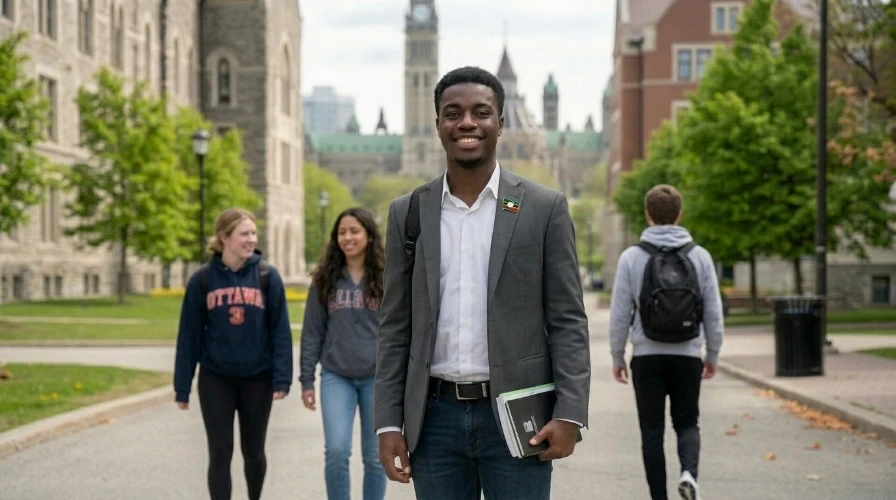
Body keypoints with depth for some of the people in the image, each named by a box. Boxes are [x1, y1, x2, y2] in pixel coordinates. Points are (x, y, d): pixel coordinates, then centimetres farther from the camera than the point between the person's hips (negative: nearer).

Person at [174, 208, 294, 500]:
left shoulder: (267, 276, -4)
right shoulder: (202, 280, -4)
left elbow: (280, 330, -4)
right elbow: (189, 335, 0)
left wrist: (282, 378, -11)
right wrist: (182, 387, -1)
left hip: (257, 378, 1)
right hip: (215, 379, 0)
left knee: (253, 451, 12)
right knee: (220, 453, -1)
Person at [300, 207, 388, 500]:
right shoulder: (325, 280, 5)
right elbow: (312, 333, 7)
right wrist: (307, 379, 4)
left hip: (378, 377, -1)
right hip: (336, 377, 1)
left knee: (375, 456, 6)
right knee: (336, 451, -10)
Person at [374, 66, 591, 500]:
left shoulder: (545, 208, 1)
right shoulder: (408, 213, 7)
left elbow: (567, 320, -1)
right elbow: (395, 326, 8)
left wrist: (569, 414, -11)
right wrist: (388, 423, 2)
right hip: (435, 416, 2)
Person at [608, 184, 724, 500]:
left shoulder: (632, 257, -4)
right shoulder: (699, 256, 1)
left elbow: (620, 313, -3)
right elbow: (713, 312, 3)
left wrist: (617, 357, 7)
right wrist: (713, 355, 14)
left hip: (647, 356, -1)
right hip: (687, 355, 1)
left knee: (652, 430, 8)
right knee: (687, 423, 14)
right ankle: (689, 472, -13)